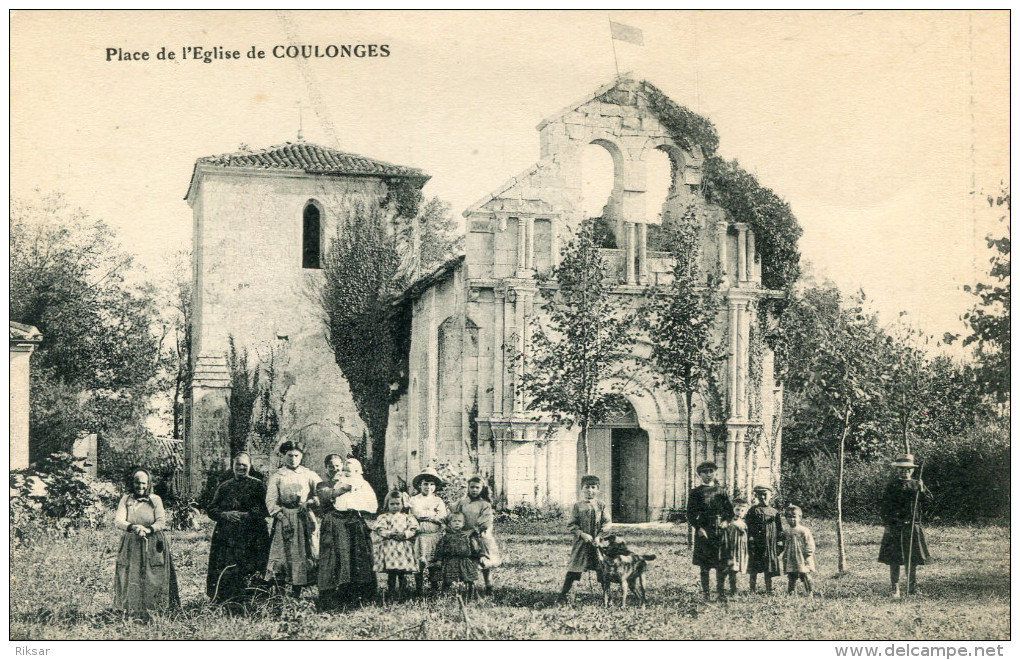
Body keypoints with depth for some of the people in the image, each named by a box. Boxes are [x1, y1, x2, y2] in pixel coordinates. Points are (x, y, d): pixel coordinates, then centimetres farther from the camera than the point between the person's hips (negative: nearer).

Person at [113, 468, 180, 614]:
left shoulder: (155, 500, 4)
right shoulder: (126, 500, 6)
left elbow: (161, 522, -5)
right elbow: (118, 521, -7)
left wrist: (148, 530, -26)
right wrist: (133, 527, -27)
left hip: (153, 546, -1)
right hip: (131, 546, 1)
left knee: (154, 579, -3)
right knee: (132, 579, 0)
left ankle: (159, 610, 2)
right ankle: (134, 611, 8)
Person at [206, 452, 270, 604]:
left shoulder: (257, 485, 6)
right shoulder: (223, 487, 18)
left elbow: (265, 510, -3)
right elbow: (211, 509, 13)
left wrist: (245, 516, -15)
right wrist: (224, 515, -7)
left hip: (250, 537, -3)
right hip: (226, 537, 3)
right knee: (224, 572, -3)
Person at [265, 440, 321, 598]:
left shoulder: (309, 475, 12)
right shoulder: (276, 476, 10)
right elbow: (271, 500, 2)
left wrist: (309, 503, -11)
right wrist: (280, 515, -12)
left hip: (305, 519, 1)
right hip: (284, 517, -1)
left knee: (305, 552, -3)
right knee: (285, 553, -7)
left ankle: (297, 590, 2)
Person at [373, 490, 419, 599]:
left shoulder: (407, 517, 13)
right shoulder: (384, 517, 8)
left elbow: (413, 530, 2)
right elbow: (380, 530, -4)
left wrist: (404, 534, -15)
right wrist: (391, 534, -18)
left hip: (404, 548, 1)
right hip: (389, 548, -1)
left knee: (403, 574, 2)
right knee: (391, 573, -2)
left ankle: (403, 593, 8)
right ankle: (391, 593, 3)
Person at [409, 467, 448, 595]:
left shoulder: (438, 500, 11)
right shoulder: (415, 500, 6)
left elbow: (443, 517, -3)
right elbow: (417, 513, -12)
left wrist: (426, 515, -9)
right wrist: (433, 513, -7)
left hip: (435, 536, 2)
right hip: (420, 536, -2)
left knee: (435, 562, 1)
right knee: (419, 562, -4)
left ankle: (435, 587, 9)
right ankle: (419, 588, 3)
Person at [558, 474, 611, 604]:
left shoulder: (601, 505, 4)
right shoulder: (577, 507, -1)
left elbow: (608, 522, 2)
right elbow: (571, 525, -2)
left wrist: (599, 536, -10)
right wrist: (583, 534, -16)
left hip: (597, 542, 2)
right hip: (581, 544, -2)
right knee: (574, 569, -5)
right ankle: (563, 594, 1)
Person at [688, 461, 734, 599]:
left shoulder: (721, 491, 12)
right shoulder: (696, 493, 6)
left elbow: (730, 511, 16)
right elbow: (690, 513, 0)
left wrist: (724, 523, 0)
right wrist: (699, 528, -12)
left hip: (720, 531, 2)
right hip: (703, 532, -2)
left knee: (721, 564, 1)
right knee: (704, 566, 0)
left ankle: (721, 592, 8)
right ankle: (706, 594, 3)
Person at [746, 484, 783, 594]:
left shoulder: (775, 512, 12)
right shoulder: (753, 511, -1)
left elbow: (779, 531, 16)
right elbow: (748, 529, -5)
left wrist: (779, 546, 9)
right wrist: (751, 543, -14)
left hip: (771, 546, 4)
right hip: (756, 545, -4)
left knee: (769, 570, 7)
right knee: (754, 570, -2)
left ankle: (769, 590, 14)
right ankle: (752, 590, 4)